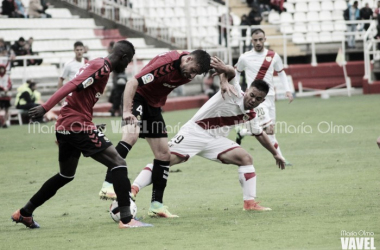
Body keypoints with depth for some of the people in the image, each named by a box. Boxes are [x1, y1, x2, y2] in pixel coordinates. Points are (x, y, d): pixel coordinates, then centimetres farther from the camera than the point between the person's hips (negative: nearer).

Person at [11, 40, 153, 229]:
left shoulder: (95, 64, 18)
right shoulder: (102, 68, -12)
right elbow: (72, 86, -22)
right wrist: (46, 108, -29)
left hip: (64, 126, 10)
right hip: (79, 125, -10)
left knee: (66, 176, 25)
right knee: (118, 164, -8)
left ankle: (24, 213, 32)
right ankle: (126, 219, -15)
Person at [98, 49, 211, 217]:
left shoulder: (190, 68, -6)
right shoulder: (166, 64, -30)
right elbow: (132, 83, -32)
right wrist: (127, 111, -39)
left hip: (154, 106, 8)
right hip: (137, 98, -8)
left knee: (164, 154, 3)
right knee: (131, 135, -33)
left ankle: (157, 203, 11)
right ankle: (108, 185, -36)